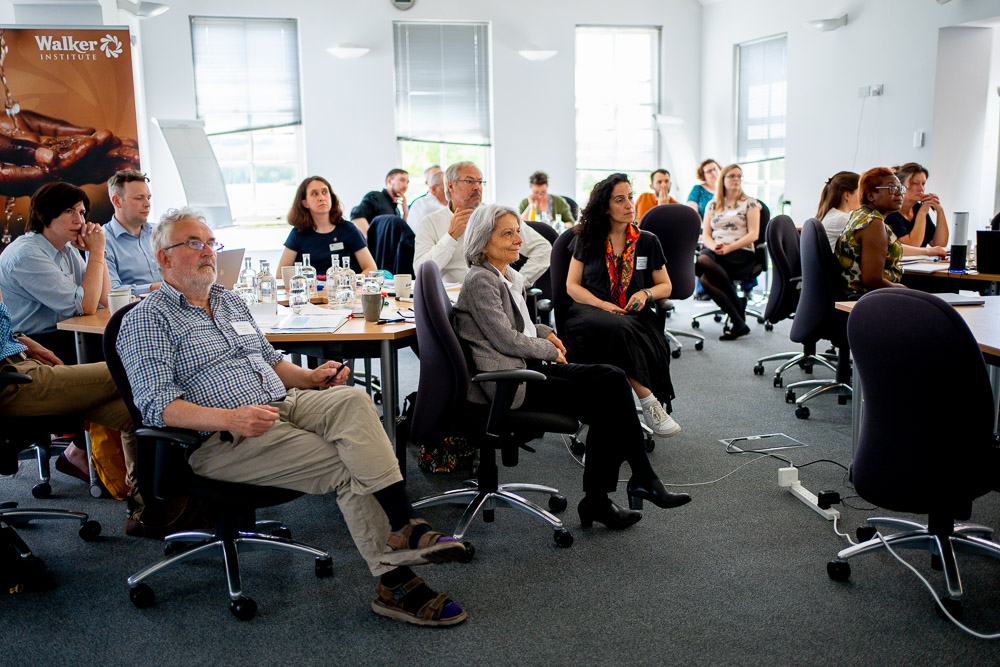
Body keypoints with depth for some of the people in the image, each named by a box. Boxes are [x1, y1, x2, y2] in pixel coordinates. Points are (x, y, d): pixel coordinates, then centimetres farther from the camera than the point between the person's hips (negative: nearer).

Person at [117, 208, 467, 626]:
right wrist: (230, 418, -27)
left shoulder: (230, 302, 23)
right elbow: (157, 404, -13)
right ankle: (395, 585, -20)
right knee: (350, 468, -23)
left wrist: (309, 376, 9)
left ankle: (404, 529, -33)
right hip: (225, 441, -6)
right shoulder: (146, 320, -1)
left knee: (352, 400, -26)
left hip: (285, 403, 7)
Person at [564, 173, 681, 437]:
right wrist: (604, 305, -10)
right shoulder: (587, 240, 11)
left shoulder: (648, 241, 14)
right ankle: (649, 402, -34)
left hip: (634, 315, 1)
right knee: (620, 330, -38)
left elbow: (665, 286, 20)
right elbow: (572, 286, 8)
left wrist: (646, 294, -4)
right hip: (591, 312, -1)